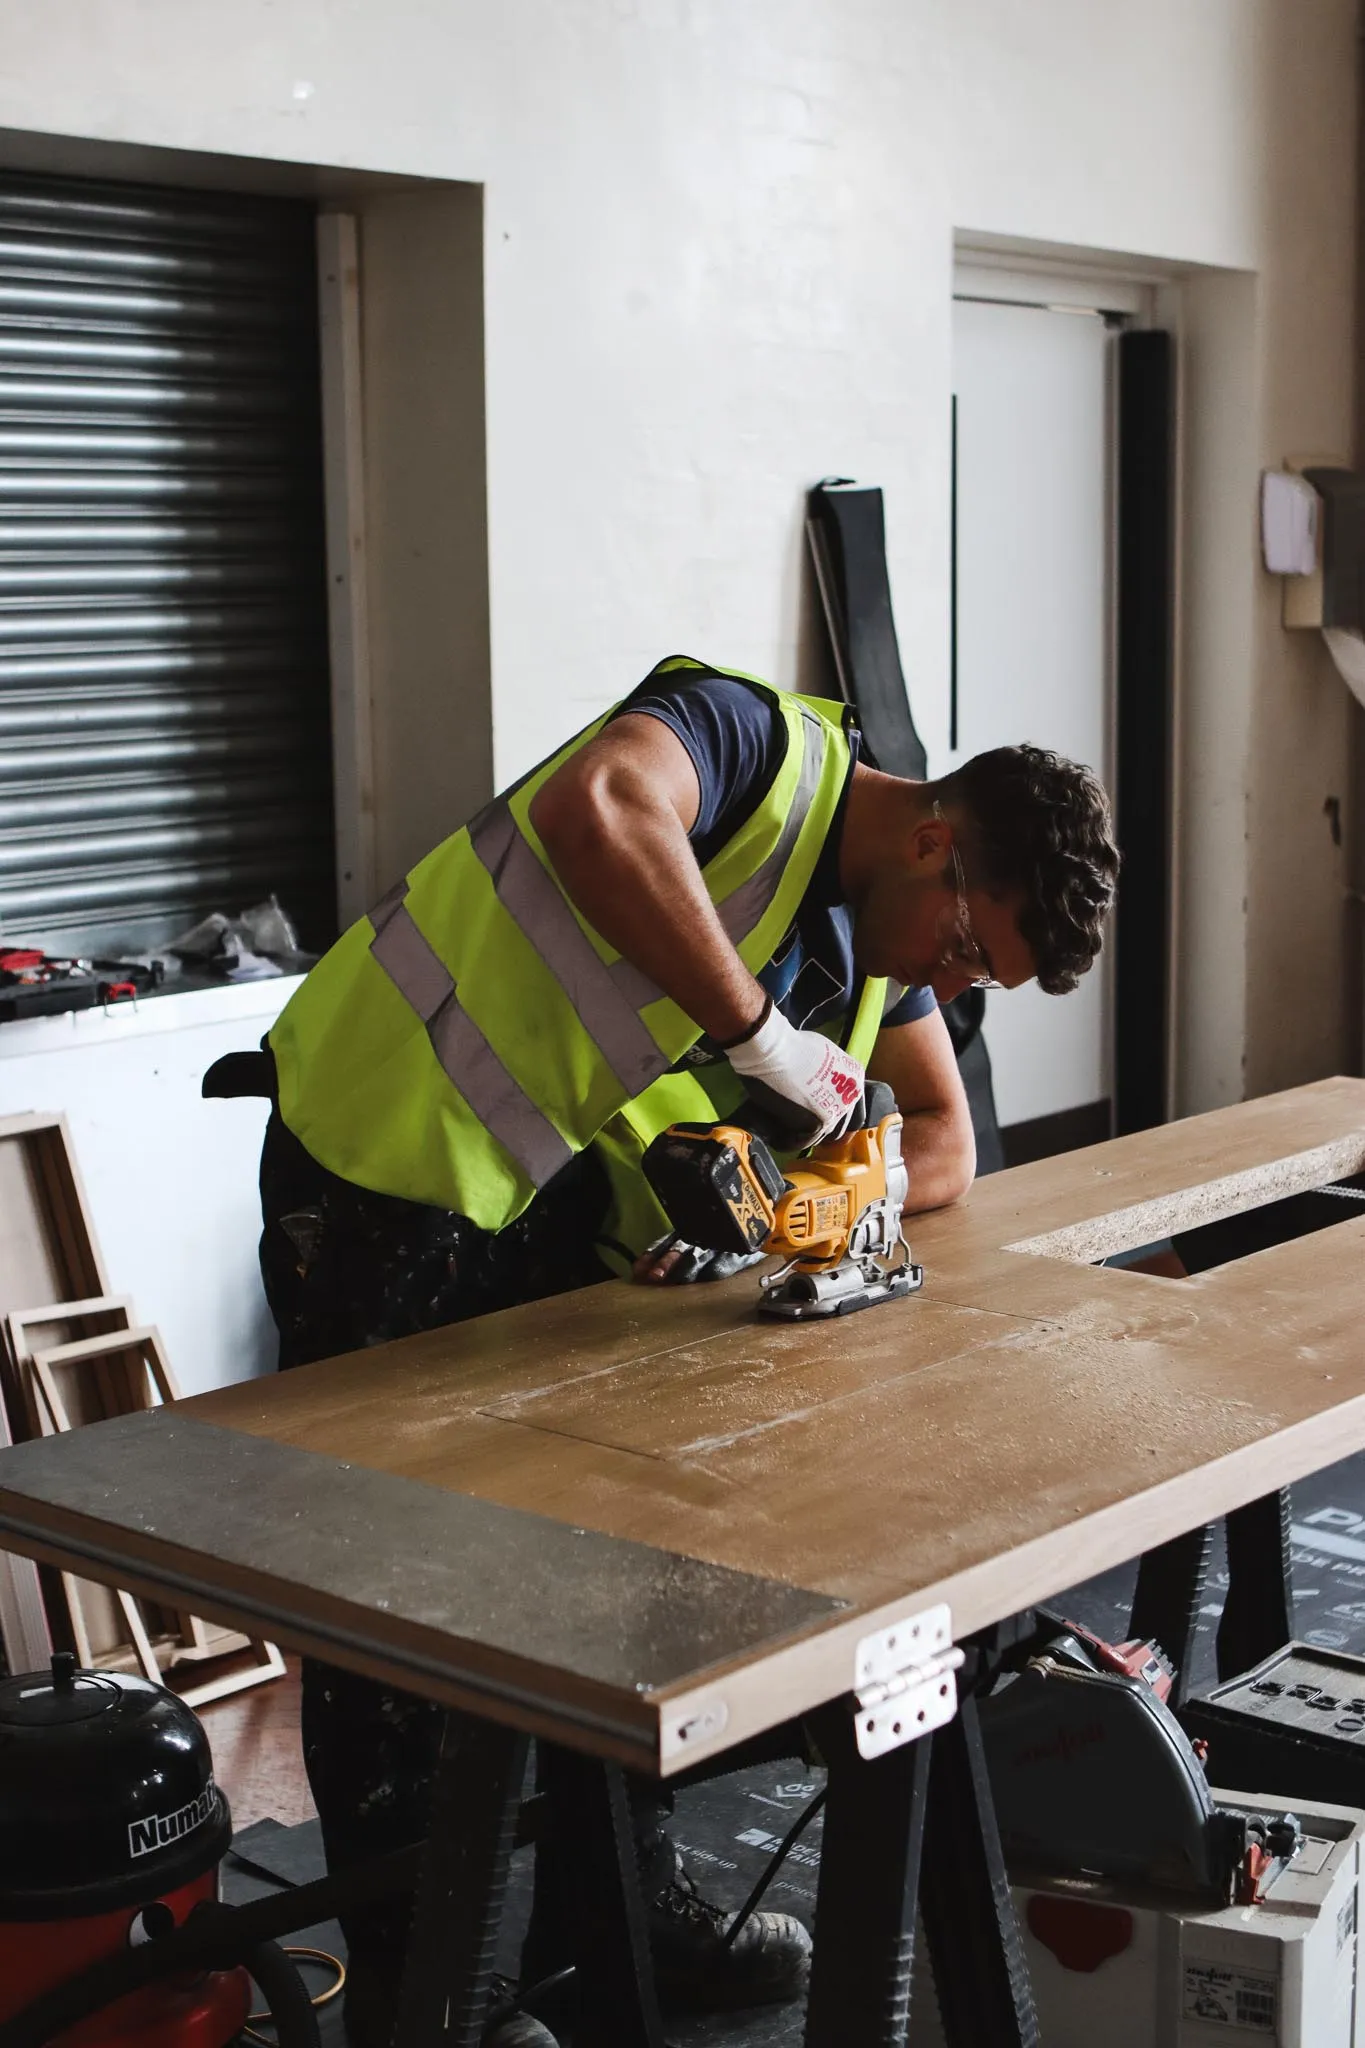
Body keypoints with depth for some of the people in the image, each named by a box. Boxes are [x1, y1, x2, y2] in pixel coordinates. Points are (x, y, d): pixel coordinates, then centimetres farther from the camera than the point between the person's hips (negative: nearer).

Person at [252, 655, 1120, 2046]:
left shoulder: (883, 930, 5)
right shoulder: (755, 739, -22)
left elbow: (943, 1151, 10)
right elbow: (595, 811, -44)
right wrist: (757, 1028, -37)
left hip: (556, 1192, 9)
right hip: (387, 1165, -8)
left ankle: (626, 1892, 31)